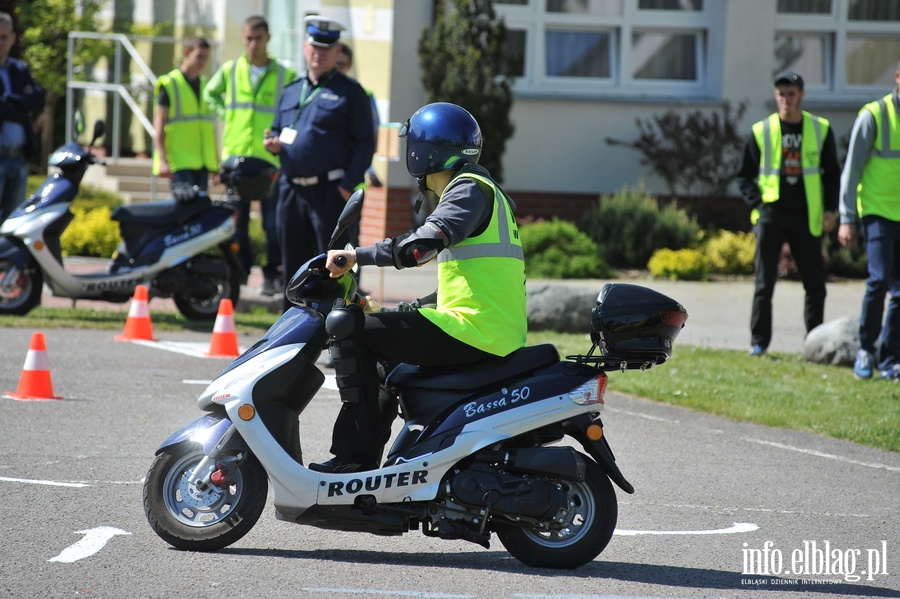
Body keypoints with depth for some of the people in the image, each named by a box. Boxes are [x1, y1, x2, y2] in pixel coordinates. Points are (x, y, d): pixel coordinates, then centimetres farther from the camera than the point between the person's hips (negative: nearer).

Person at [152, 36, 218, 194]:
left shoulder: (206, 86, 17)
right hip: (179, 163, -6)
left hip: (203, 163, 6)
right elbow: (158, 127, -6)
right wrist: (163, 161, -15)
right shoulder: (169, 85, -1)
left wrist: (217, 161, 19)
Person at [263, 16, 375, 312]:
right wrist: (273, 143, 3)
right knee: (294, 263, 10)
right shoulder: (291, 90, 18)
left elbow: (365, 143, -4)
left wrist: (348, 185, -14)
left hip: (329, 191, -6)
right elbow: (278, 131, 28)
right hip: (291, 188, 6)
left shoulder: (350, 92, 0)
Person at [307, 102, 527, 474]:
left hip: (474, 332, -11)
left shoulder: (468, 189, -8)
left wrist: (356, 257, -22)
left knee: (349, 326, -12)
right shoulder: (482, 190, 23)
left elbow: (425, 243, -26)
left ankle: (356, 453, -15)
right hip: (498, 336, 11)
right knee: (389, 354, 31)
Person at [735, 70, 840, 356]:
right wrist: (756, 205, -5)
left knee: (815, 283, 4)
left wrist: (830, 209, 2)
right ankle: (759, 342, 1)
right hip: (771, 214, -1)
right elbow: (745, 175, 9)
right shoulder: (761, 131, 3)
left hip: (806, 217, 1)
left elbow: (832, 173, 12)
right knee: (765, 282, -3)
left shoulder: (820, 129, 5)